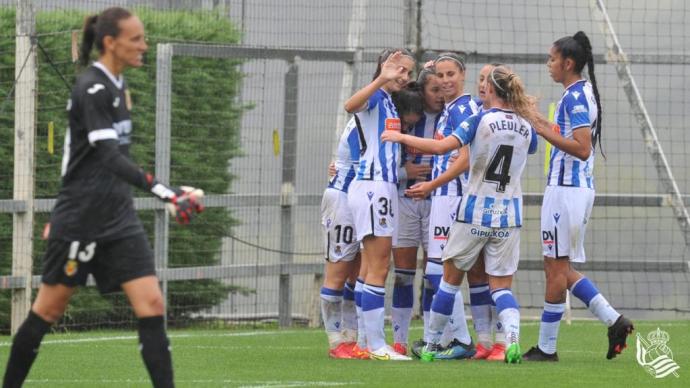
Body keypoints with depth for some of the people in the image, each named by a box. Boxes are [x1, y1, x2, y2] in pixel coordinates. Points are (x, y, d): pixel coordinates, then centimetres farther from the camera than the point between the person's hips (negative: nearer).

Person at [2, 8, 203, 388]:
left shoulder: (116, 86, 10)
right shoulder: (91, 89, -17)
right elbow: (109, 156, -28)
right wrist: (164, 192, -39)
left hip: (118, 218, 7)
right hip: (80, 220, -7)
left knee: (151, 304, -7)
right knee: (48, 309, 5)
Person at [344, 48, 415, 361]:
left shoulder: (391, 102, 18)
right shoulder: (375, 96, -9)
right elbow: (351, 105, -34)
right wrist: (382, 79, -44)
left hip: (384, 187, 10)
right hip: (372, 185, -10)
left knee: (371, 267, 10)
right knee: (378, 267, -10)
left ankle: (368, 341, 12)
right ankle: (376, 345, -11)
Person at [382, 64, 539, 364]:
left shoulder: (482, 120, -11)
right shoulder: (525, 127, 3)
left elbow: (442, 147, -18)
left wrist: (401, 137, -7)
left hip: (475, 210, -3)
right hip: (509, 215, 3)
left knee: (451, 277, 12)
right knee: (501, 285, 4)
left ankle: (431, 344, 19)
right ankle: (513, 337, -24)